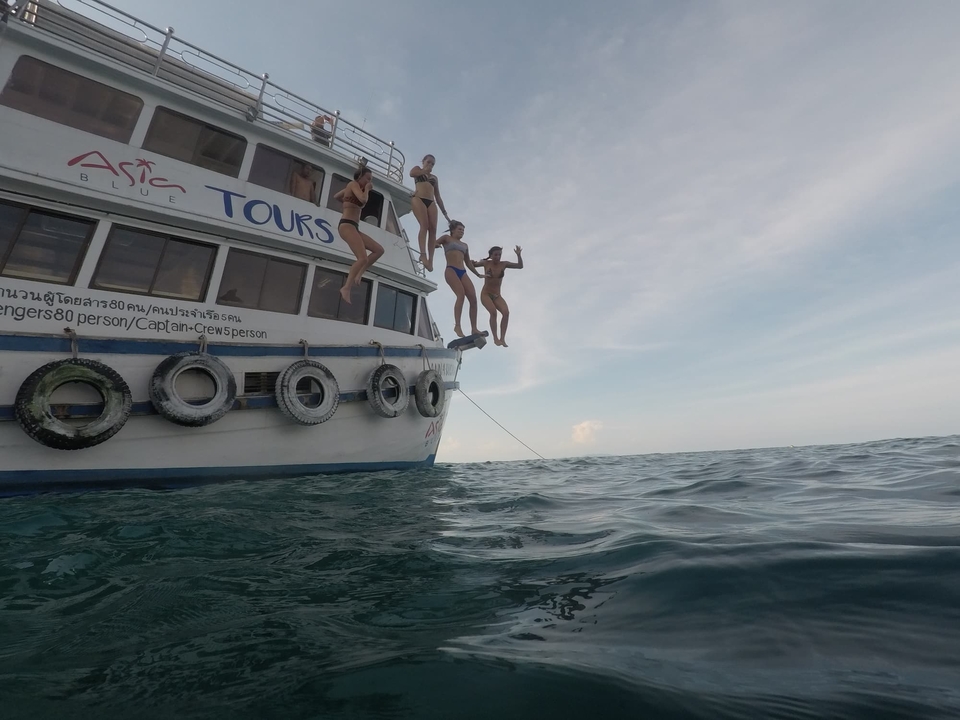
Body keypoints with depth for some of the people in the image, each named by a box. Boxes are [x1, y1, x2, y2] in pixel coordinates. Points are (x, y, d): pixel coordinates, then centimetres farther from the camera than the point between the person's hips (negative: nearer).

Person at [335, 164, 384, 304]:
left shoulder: (351, 188, 26)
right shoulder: (353, 184, 0)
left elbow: (336, 196, 38)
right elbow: (363, 199, -19)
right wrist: (367, 188, -1)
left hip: (353, 227, 9)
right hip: (347, 225, -9)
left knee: (379, 249, 4)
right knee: (363, 258, -25)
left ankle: (358, 274, 0)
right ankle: (346, 288, -26)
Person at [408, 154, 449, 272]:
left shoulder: (434, 177, 31)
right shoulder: (418, 169, 22)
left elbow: (438, 197, 25)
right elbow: (412, 173, -4)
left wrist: (444, 212, 17)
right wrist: (425, 170, 11)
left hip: (431, 202, 4)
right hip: (418, 199, -3)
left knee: (433, 229, -17)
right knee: (424, 225, -26)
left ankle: (430, 259, -26)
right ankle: (423, 254, -37)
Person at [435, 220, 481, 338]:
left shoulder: (464, 245, 29)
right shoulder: (446, 238, 17)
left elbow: (468, 262, 33)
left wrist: (478, 274, 32)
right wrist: (437, 245, -13)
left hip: (462, 272, 6)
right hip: (451, 270, -6)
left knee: (473, 298, -10)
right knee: (461, 295, -28)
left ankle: (474, 328, -9)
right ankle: (457, 326, -29)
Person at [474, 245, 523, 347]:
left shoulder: (503, 264, 1)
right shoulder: (486, 263, -2)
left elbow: (520, 266, 0)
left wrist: (519, 255, -16)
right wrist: (473, 262, -22)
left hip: (497, 296, 3)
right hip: (485, 294, -3)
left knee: (506, 312, -24)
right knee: (493, 312, -31)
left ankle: (502, 338, -21)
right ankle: (495, 338, -23)